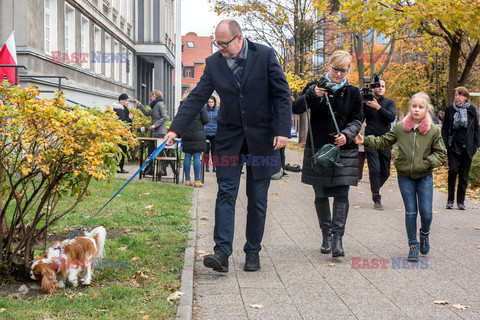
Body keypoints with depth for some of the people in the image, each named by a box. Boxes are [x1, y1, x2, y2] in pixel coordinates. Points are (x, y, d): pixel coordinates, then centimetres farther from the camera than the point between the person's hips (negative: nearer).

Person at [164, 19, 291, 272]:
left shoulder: (265, 56, -6)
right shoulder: (214, 63, 1)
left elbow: (282, 95, -5)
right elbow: (196, 98, 1)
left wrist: (283, 130, -13)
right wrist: (176, 129, -8)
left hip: (261, 137, -1)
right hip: (229, 137, 2)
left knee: (257, 199, 5)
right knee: (226, 194, -8)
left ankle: (253, 252, 15)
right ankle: (222, 253, -10)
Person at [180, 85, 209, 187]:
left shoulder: (183, 105, 3)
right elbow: (205, 120, -5)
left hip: (186, 134, 4)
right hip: (198, 134, -4)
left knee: (187, 157, 8)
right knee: (197, 157, -2)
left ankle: (187, 180, 12)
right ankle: (197, 180, 0)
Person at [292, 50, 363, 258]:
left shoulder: (352, 93, 7)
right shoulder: (315, 87, 4)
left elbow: (357, 120, 7)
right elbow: (296, 108, -4)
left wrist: (347, 135, -13)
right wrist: (311, 95, -22)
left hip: (344, 149, 0)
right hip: (317, 149, 0)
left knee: (341, 195, -8)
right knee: (321, 195, 7)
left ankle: (338, 238, -5)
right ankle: (326, 235, 21)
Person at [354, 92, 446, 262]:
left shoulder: (433, 131, -6)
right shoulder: (400, 128, -3)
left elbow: (440, 153, 2)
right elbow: (383, 141, 6)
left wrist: (427, 163, -15)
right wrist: (365, 140, -7)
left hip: (425, 177, -1)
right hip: (405, 176, 1)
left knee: (426, 212, -4)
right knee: (410, 212, 3)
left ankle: (424, 234, 28)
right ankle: (413, 246, 15)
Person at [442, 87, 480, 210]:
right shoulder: (449, 110, 5)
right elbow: (444, 129, 7)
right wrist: (444, 145, -1)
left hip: (467, 147, 1)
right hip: (453, 146, -1)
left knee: (464, 174, 3)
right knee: (453, 170, -13)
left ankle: (461, 201, 12)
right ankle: (450, 200, -1)